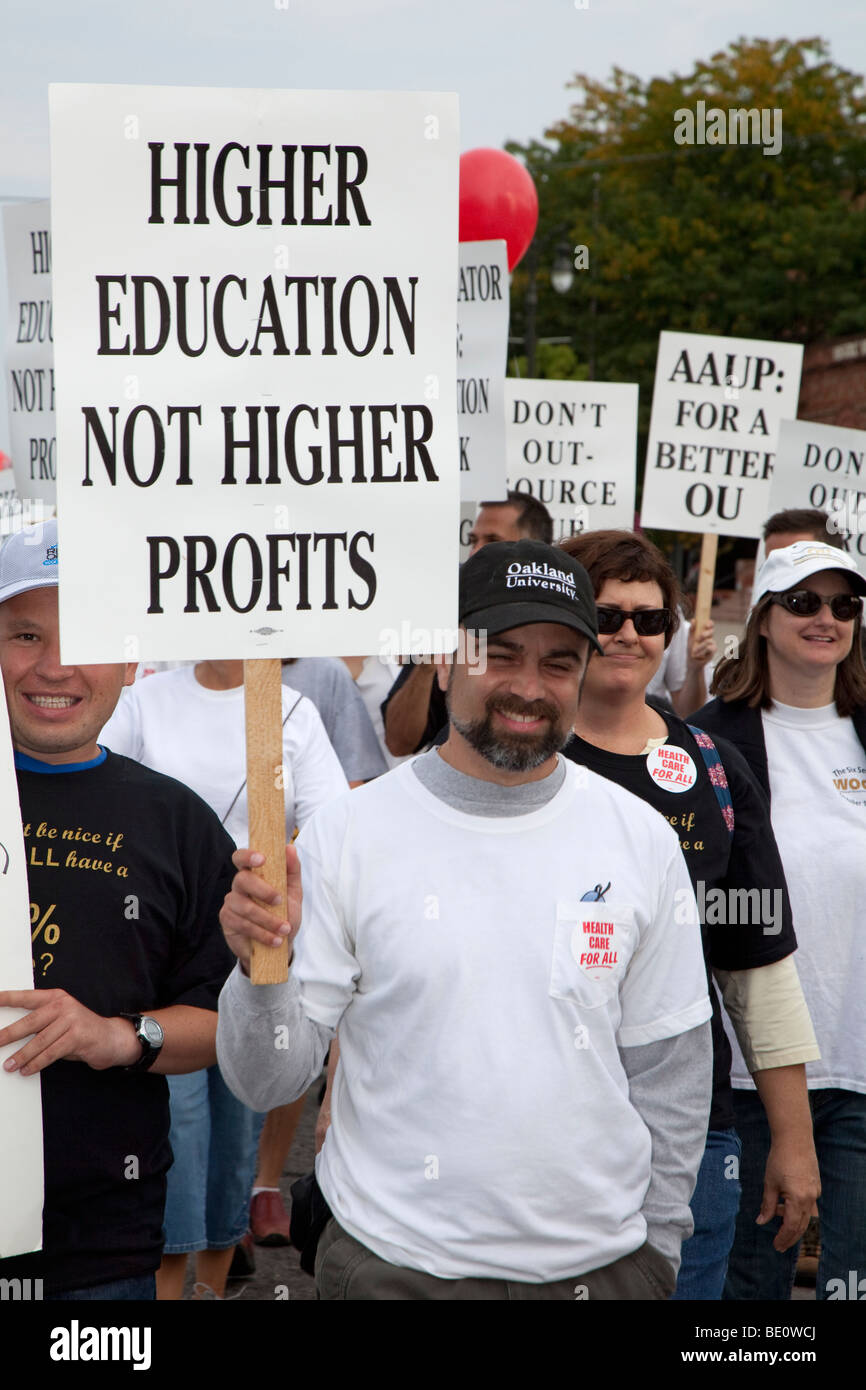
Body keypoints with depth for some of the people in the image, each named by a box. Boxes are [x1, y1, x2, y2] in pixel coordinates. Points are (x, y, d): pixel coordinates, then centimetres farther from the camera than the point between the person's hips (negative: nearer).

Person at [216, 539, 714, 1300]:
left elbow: (668, 1067, 8)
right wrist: (262, 970, -25)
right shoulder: (347, 831, -7)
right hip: (391, 1263, -2)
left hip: (599, 1264, 2)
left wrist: (658, 1244, 8)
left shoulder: (641, 839, 1)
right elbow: (269, 1080, -7)